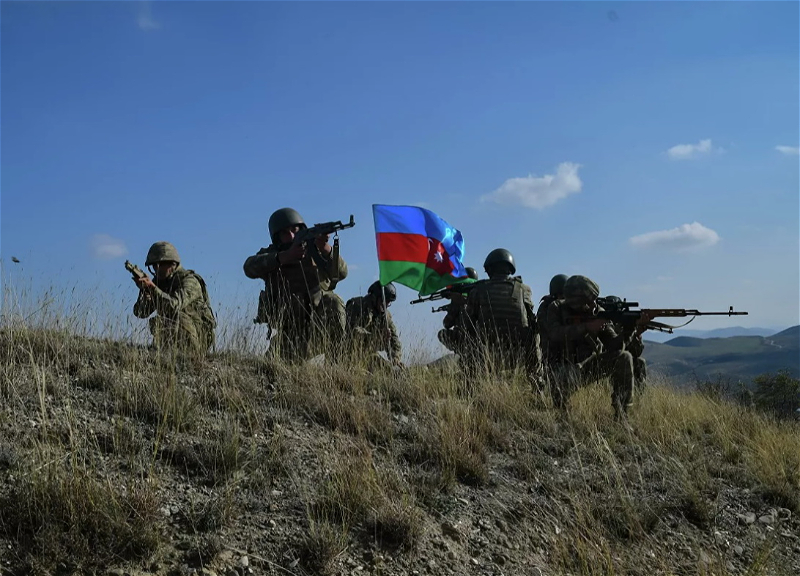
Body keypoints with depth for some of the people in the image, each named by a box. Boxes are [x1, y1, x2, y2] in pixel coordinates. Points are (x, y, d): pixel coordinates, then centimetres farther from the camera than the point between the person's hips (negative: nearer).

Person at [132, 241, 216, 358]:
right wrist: (144, 290, -19)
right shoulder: (158, 281, 8)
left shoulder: (189, 281, -13)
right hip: (171, 337, 7)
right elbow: (141, 312, -1)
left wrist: (152, 287, -37)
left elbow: (174, 305, -31)